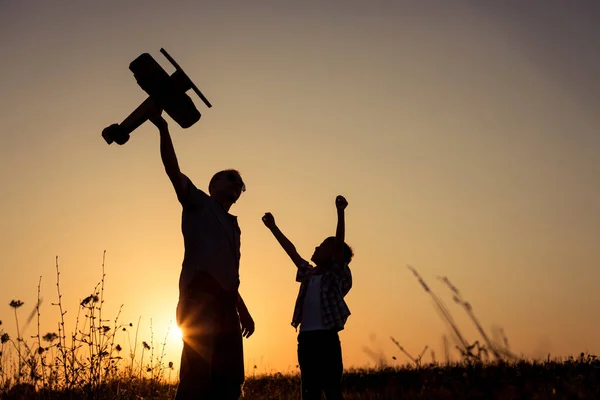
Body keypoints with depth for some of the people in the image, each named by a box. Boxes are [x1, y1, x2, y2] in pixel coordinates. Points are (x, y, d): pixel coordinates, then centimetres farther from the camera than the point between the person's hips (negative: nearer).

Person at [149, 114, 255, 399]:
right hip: (201, 296, -8)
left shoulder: (231, 226, 30)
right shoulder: (199, 204, 12)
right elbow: (173, 170, -2)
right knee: (198, 375, -16)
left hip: (224, 302, 8)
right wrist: (163, 128, -10)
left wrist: (242, 311, 26)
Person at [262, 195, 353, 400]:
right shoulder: (309, 274, 19)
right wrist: (273, 227, 28)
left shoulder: (338, 276, 2)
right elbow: (291, 250, 25)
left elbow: (339, 244, -10)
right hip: (306, 339, 6)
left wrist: (340, 212, -23)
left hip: (326, 338, -6)